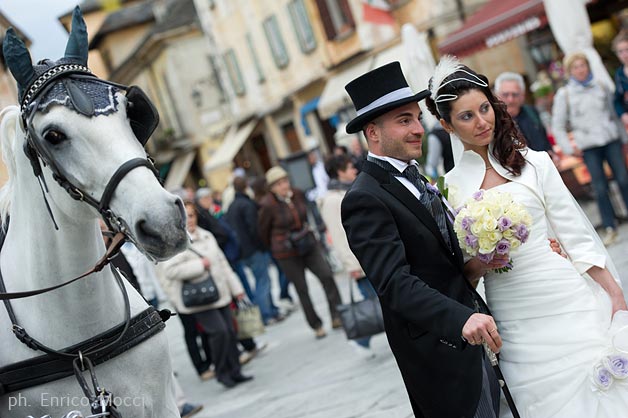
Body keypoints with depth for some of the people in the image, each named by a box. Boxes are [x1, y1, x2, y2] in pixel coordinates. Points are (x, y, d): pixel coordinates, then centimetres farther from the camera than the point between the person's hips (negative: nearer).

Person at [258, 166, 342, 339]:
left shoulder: (298, 194, -2)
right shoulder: (268, 205, -16)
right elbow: (263, 231, -2)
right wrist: (273, 248, 12)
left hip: (308, 244, 4)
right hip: (286, 253, -4)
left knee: (326, 275, -10)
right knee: (301, 289, 3)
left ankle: (337, 317, -1)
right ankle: (316, 326, 16)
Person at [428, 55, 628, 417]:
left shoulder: (534, 162, 1)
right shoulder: (450, 187, 4)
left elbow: (575, 233, 1)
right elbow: (463, 268, 9)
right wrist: (482, 262, -13)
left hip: (566, 300, -1)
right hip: (513, 317, 1)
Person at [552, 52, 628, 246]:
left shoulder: (600, 87, 10)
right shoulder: (564, 94, 2)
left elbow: (612, 113, 19)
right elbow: (557, 127, 4)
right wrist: (569, 148, -2)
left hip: (611, 140, 2)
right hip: (589, 146, -2)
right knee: (600, 188, -6)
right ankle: (610, 228, 3)